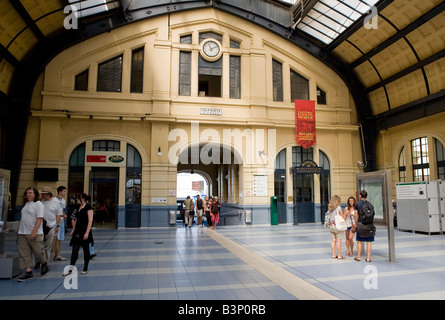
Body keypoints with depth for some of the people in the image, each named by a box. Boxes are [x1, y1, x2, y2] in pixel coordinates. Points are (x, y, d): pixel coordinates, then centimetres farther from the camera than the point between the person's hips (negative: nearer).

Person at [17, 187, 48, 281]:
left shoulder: (38, 204, -9)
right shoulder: (26, 204, 14)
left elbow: (40, 218, -16)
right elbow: (24, 219, 20)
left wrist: (34, 232, -22)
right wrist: (21, 231, 15)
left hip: (35, 234, -7)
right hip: (23, 233, 7)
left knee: (38, 251, 1)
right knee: (24, 253, 4)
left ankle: (44, 264, 27)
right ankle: (28, 272, 9)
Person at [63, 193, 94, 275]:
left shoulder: (88, 207, -11)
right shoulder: (79, 207, 11)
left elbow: (90, 221, -17)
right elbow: (77, 220, 19)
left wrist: (87, 233, -22)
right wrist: (73, 230, 16)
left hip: (85, 232, -6)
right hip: (78, 232, 7)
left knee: (86, 250, 5)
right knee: (75, 249, 3)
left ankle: (85, 269, 16)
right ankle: (70, 269, 8)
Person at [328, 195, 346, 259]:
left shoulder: (330, 208, 5)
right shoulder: (338, 208, -13)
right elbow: (342, 217, -8)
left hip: (331, 225, 6)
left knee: (333, 240, 11)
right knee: (338, 241, 0)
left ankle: (333, 255, 16)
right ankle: (339, 255, 6)